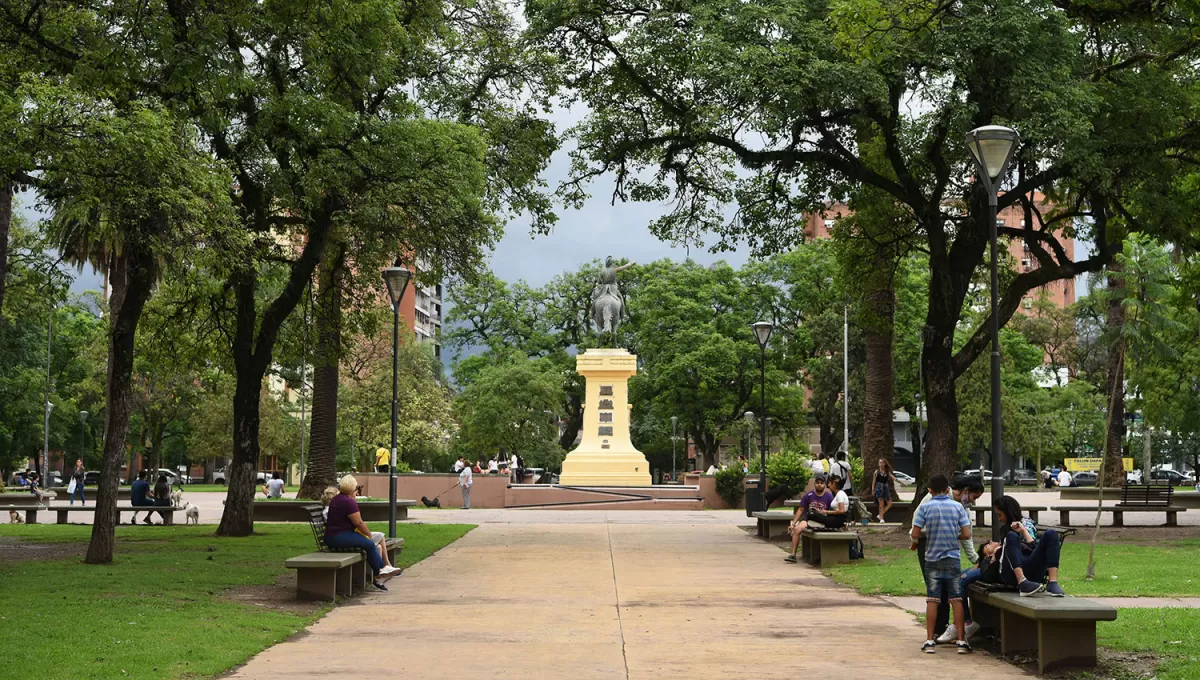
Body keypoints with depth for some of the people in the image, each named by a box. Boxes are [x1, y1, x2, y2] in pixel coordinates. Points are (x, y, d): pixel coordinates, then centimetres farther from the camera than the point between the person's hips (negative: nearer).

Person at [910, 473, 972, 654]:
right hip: (953, 558, 0)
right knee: (956, 600, 5)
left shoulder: (925, 508, -5)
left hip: (932, 559, 0)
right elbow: (967, 534, -5)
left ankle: (930, 641, 5)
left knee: (932, 601, 4)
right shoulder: (958, 507, -2)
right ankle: (961, 641, 5)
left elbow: (915, 534, -10)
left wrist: (915, 542, 11)